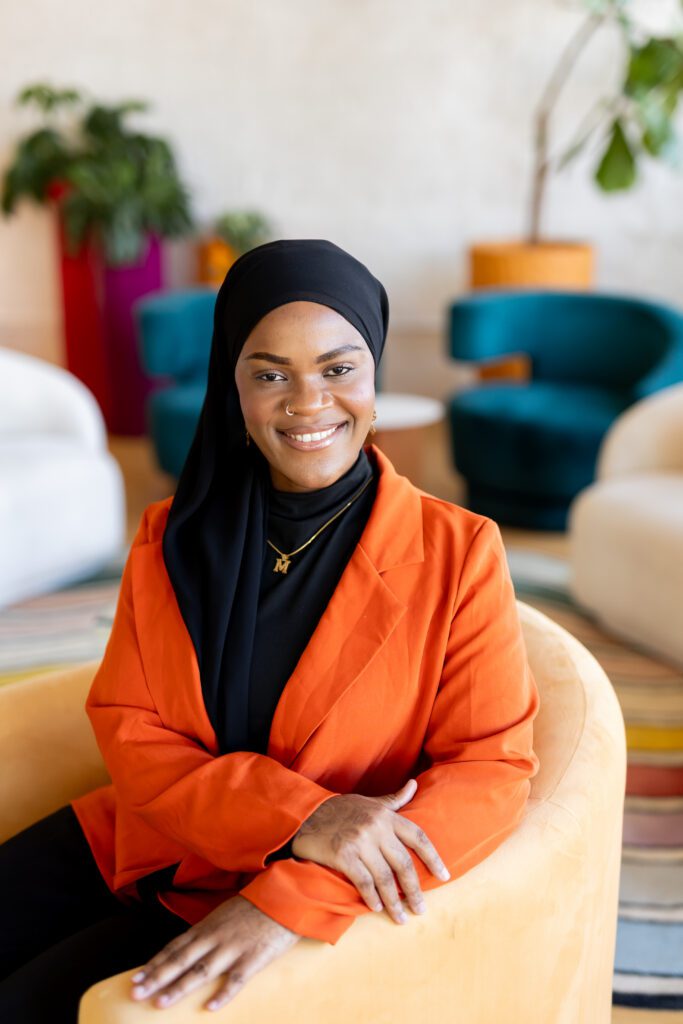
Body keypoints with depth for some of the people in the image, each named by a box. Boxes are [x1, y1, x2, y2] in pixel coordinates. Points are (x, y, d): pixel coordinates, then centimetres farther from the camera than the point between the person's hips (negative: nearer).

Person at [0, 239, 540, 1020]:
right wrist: (297, 815, -23)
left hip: (308, 897, -4)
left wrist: (294, 896, -27)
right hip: (140, 844, 4)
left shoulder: (456, 552, -13)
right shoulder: (171, 537, -2)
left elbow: (491, 773, -14)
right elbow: (127, 729, -4)